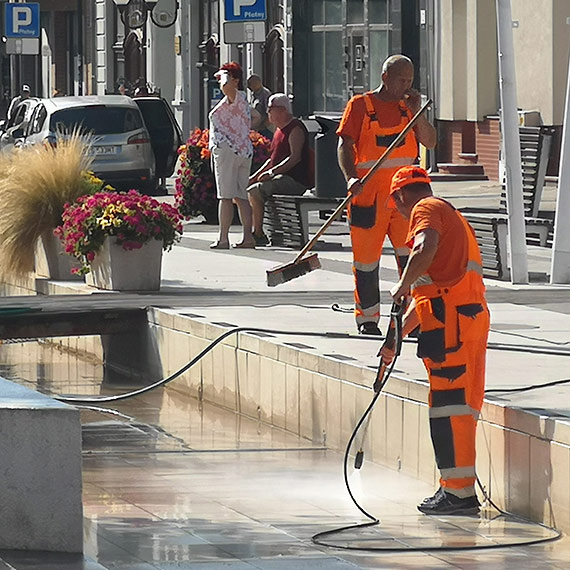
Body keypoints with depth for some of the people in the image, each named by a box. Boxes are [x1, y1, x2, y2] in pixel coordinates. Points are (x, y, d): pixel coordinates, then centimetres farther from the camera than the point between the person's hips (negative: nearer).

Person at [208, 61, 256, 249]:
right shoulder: (241, 100, 18)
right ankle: (248, 237, 6)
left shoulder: (236, 97, -11)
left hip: (227, 149, -10)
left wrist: (225, 75, -12)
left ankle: (223, 238, -9)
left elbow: (226, 86, -32)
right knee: (241, 196, 9)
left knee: (226, 195, -8)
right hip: (244, 151, 10)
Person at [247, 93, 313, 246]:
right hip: (280, 178, 10)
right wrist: (255, 176, 14)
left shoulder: (295, 129, -10)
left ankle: (258, 234, -21)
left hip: (294, 181, -10)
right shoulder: (280, 130, 22)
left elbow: (295, 157, -21)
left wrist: (271, 172, -25)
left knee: (254, 192, -26)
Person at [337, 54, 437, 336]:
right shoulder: (360, 105, -1)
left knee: (412, 254, -7)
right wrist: (351, 178, -22)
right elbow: (345, 145, -6)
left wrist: (416, 112, -3)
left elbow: (430, 142, 11)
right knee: (366, 259, 3)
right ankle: (367, 320, 15)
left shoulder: (407, 106, 13)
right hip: (369, 193, -3)